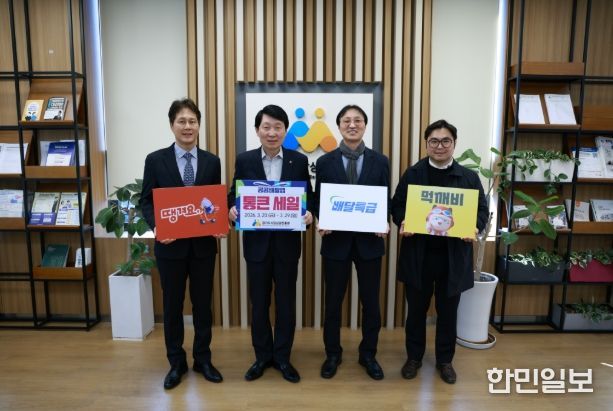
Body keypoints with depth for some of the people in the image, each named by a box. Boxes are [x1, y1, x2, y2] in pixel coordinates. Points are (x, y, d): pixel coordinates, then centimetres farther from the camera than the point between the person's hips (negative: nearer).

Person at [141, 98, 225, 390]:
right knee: (172, 305, 11)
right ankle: (176, 362, 30)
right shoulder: (156, 160, -1)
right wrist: (156, 227, -18)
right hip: (170, 245, -1)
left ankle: (202, 359, 30)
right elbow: (146, 201, 0)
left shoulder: (212, 162, 4)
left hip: (204, 245, 1)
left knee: (203, 303, 12)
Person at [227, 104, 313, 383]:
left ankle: (283, 357, 28)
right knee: (259, 303, 12)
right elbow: (234, 195, 3)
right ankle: (262, 356, 31)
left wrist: (309, 214, -18)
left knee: (286, 302, 10)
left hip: (287, 243, 0)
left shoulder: (299, 161, 1)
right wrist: (231, 209, -18)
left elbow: (308, 197, 2)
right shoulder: (244, 160, 1)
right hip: (257, 242, 0)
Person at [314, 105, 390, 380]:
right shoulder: (325, 162, 1)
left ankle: (368, 354, 32)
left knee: (371, 301, 11)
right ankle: (333, 354, 31)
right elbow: (318, 202, 2)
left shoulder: (380, 161, 2)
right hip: (336, 240, 0)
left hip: (369, 241, 1)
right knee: (333, 301, 11)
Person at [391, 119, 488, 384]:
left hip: (453, 256, 1)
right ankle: (414, 357, 31)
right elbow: (397, 205, 3)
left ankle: (445, 360, 33)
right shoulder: (412, 174, 2)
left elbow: (482, 210, 4)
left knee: (447, 312, 13)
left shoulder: (469, 177, 3)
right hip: (418, 255, 0)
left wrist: (475, 227, -16)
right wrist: (402, 222, -17)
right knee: (416, 309, 12)